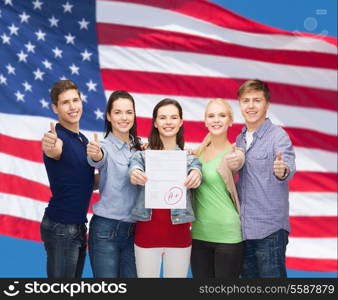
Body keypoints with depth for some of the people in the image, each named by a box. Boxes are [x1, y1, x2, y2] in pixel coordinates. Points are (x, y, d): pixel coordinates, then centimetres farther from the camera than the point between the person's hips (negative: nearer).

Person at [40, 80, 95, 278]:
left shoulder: (83, 139, 11)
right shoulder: (57, 137, -14)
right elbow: (54, 150, -39)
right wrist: (50, 147, -61)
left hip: (79, 225, 8)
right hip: (60, 227, -8)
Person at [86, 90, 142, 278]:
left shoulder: (138, 148, 9)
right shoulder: (104, 146, -8)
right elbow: (97, 160, -29)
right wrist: (94, 155, -54)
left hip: (133, 230, 5)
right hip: (105, 229, -5)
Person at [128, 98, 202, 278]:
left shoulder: (189, 157, 6)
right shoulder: (142, 154, 4)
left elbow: (196, 169, -14)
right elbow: (135, 168, -16)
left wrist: (195, 175, -39)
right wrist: (134, 174, -41)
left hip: (179, 233, 1)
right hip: (147, 231, -1)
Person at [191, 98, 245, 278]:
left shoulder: (235, 152, -7)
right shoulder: (199, 152, 7)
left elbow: (235, 163, -28)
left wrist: (231, 162, -50)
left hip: (227, 234, -4)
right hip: (199, 233, 5)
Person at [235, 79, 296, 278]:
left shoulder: (278, 135, -9)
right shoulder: (240, 139, 11)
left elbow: (289, 167, -25)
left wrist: (282, 171, -50)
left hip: (270, 229, -6)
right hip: (243, 229, 7)